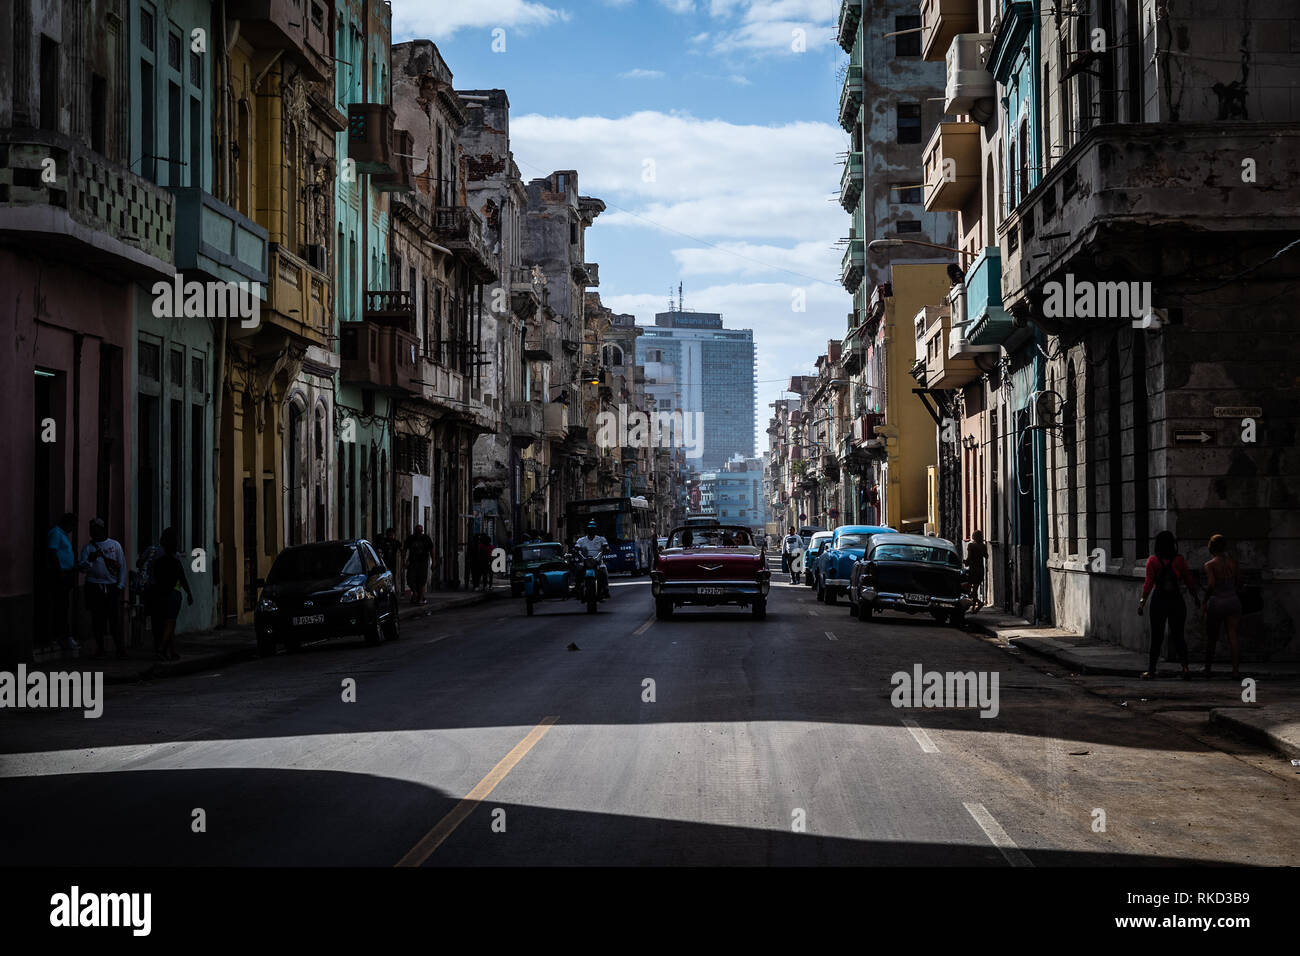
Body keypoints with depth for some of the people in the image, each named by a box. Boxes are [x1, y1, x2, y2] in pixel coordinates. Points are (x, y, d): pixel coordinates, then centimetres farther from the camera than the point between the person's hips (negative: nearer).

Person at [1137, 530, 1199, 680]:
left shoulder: (1152, 561, -5)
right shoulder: (1179, 560, -2)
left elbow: (1149, 583, -10)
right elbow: (1189, 581, 2)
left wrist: (1142, 601, -6)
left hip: (1159, 600, -1)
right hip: (1176, 601, 1)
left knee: (1156, 637, 6)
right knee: (1178, 635, 9)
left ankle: (1151, 670, 8)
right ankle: (1184, 665, -9)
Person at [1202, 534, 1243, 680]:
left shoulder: (1210, 565, -8)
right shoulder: (1233, 562, 4)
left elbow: (1211, 584, -19)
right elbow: (1239, 583, 7)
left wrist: (1204, 601, -9)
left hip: (1216, 601, -3)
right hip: (1233, 600, 3)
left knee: (1211, 638, 10)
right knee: (1233, 636, -2)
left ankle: (1208, 669, 18)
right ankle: (1236, 670, -9)